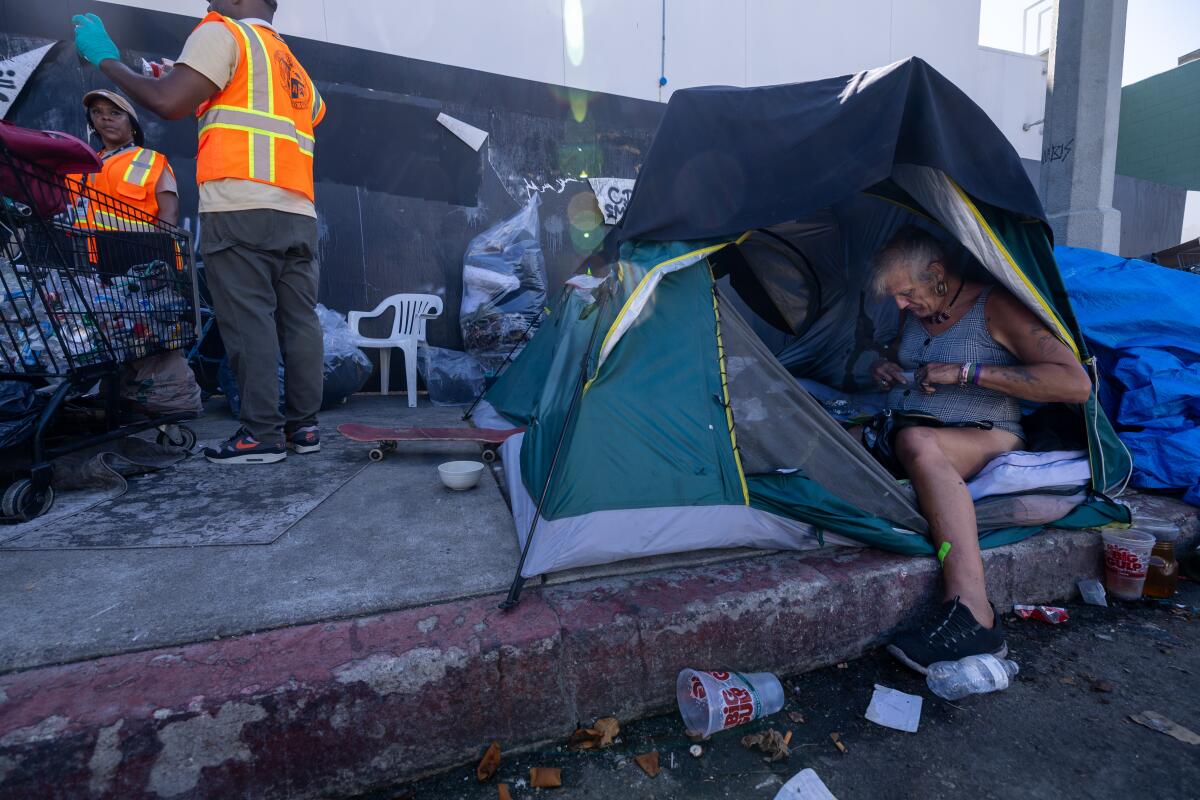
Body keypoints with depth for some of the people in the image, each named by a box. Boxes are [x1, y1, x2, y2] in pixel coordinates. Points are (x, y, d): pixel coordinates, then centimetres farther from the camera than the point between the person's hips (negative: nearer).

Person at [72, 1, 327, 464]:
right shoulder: (294, 69, 29)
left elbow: (169, 103, -3)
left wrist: (106, 59, 13)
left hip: (240, 209, -7)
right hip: (299, 214, 7)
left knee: (248, 321, -8)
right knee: (298, 320, 3)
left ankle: (262, 434, -9)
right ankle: (303, 426, 4)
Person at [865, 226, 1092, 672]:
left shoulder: (995, 307, -7)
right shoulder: (914, 313, 13)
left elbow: (1076, 384, -15)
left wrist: (966, 372, -21)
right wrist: (884, 366, 8)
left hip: (985, 437, -7)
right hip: (898, 429, 7)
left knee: (917, 443, -42)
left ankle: (972, 614, -44)